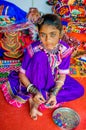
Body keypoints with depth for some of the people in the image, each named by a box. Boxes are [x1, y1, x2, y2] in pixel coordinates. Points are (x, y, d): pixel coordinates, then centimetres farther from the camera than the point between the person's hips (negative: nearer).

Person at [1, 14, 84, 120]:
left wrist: (54, 93, -27)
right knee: (40, 56, -32)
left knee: (79, 90, -17)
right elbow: (22, 74, -20)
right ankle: (34, 98, -22)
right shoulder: (33, 49, -28)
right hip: (36, 80, -3)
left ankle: (35, 100, -19)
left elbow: (62, 75, -14)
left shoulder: (64, 49, -22)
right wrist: (35, 91, -33)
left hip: (54, 81, 4)